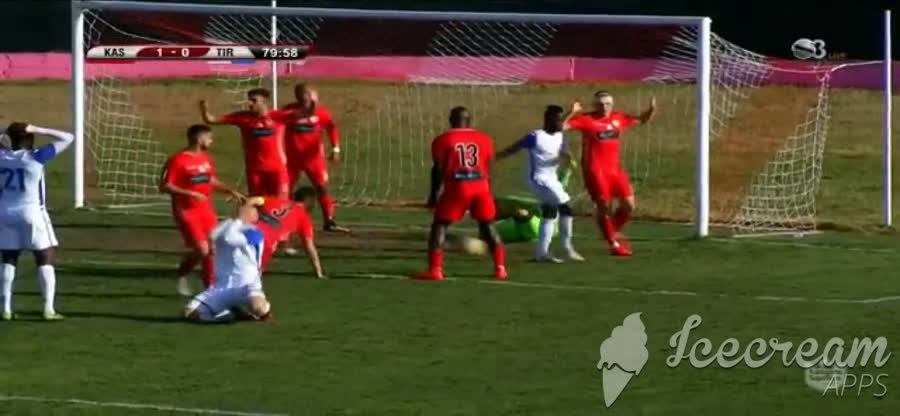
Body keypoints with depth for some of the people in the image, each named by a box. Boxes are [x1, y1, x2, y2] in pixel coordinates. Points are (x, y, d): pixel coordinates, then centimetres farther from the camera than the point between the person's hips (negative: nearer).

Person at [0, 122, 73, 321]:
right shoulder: (36, 157, -13)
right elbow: (67, 139, -8)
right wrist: (38, 130, -10)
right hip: (32, 214, -4)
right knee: (45, 261, 4)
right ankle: (49, 309, -3)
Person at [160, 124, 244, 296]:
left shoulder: (206, 159, 10)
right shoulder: (178, 160, -14)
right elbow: (165, 187, -16)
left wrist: (230, 191, 10)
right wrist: (190, 193, -24)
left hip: (206, 210, 7)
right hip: (187, 212, -7)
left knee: (212, 249, 6)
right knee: (202, 250, -14)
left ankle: (210, 286, 20)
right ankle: (182, 276, 8)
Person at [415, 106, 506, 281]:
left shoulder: (443, 140, 4)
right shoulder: (484, 139, 14)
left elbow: (438, 169, -1)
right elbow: (489, 171, 13)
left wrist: (433, 194, 6)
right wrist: (490, 194, 21)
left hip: (456, 187, -3)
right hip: (480, 187, 3)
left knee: (439, 226, 6)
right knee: (487, 226, 17)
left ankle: (435, 269, -6)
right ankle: (500, 267, 13)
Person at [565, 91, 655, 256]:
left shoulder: (618, 119, 7)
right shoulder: (586, 120, -8)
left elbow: (642, 119, 22)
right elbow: (562, 126, -16)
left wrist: (651, 109, 4)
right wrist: (572, 113, -30)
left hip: (614, 168, 6)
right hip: (595, 170, -6)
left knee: (628, 204, 3)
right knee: (604, 207, -4)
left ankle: (615, 232, 28)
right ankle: (614, 245, 6)